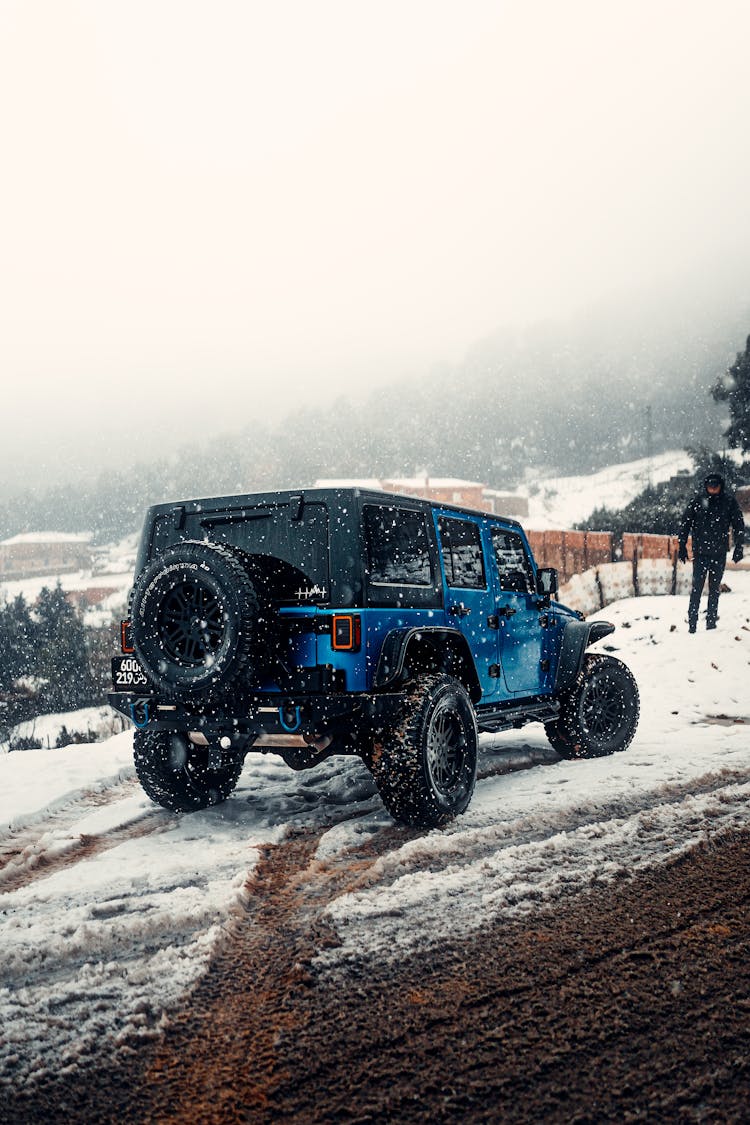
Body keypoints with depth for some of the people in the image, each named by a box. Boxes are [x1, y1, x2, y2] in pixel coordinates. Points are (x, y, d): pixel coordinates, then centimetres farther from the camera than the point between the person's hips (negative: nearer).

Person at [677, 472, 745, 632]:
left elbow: (738, 524, 5)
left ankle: (711, 622, 17)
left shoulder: (729, 501, -1)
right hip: (700, 552, -1)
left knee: (715, 589, 9)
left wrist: (739, 547, 1)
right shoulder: (698, 500, -3)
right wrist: (682, 547, 1)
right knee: (697, 588, -4)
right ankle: (692, 623, 1)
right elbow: (685, 523, 3)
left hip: (719, 553, 1)